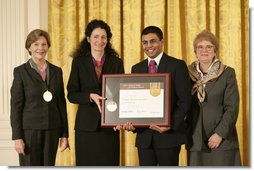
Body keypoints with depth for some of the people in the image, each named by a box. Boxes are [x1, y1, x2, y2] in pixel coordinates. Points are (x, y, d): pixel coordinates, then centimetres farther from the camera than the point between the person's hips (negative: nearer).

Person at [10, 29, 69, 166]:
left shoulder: (56, 71, 9)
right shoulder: (21, 72, -2)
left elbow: (61, 103, 11)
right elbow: (15, 106, -5)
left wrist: (64, 134, 7)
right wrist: (17, 137, -10)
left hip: (51, 131, 4)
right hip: (29, 130, -4)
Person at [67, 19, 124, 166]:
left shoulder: (116, 62, 7)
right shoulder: (79, 62, 4)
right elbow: (71, 95, 3)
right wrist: (90, 96, -16)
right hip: (87, 125, -1)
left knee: (109, 164, 1)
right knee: (87, 164, 1)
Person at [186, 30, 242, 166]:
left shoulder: (227, 73, 0)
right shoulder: (189, 74, 9)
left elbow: (232, 108, -5)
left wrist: (220, 134, -13)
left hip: (222, 140, -2)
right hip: (196, 141, 3)